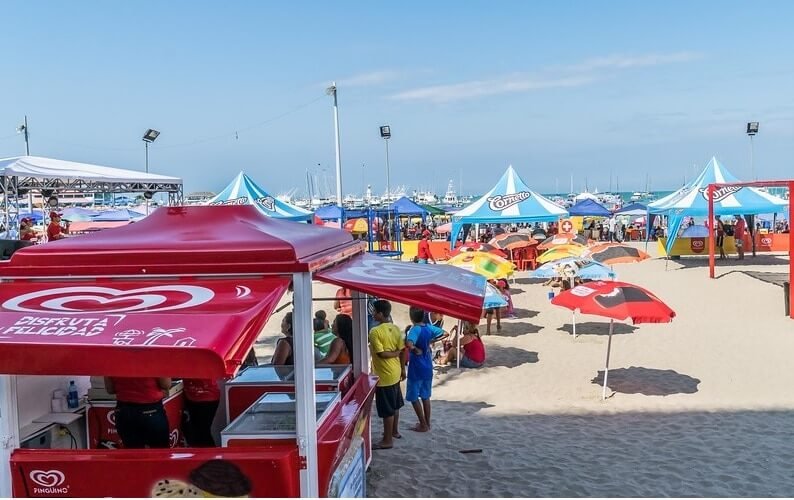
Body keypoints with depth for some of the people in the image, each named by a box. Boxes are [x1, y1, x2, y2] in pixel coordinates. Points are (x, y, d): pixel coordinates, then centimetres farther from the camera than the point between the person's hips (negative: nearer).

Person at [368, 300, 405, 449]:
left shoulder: (375, 331, -20)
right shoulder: (396, 329, 2)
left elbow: (381, 353, -25)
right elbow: (402, 351, 6)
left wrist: (393, 354, -8)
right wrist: (403, 369, 14)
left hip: (384, 376, -8)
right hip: (395, 373, 8)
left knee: (386, 409, 1)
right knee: (394, 405, 22)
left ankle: (387, 440, 9)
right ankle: (395, 431, 37)